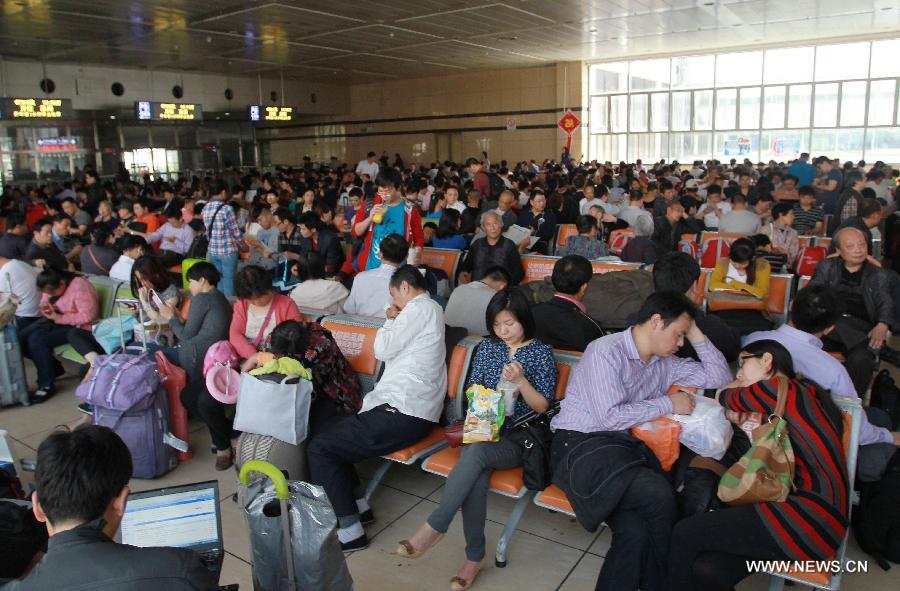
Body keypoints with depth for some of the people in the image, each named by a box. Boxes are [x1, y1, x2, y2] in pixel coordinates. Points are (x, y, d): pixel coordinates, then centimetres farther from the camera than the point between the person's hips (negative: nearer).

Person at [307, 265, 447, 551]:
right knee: (330, 430, 16)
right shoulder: (432, 309, 19)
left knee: (319, 448, -9)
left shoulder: (418, 309, -11)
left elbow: (383, 350, -8)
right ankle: (356, 503, 15)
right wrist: (395, 320, 13)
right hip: (410, 410, 11)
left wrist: (391, 320, 6)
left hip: (403, 415, -11)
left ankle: (349, 529, -6)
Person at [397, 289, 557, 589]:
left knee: (475, 451, -35)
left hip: (519, 439, -3)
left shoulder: (541, 353, 1)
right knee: (476, 474, -31)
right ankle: (474, 556, -21)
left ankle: (434, 526, -28)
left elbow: (542, 406, -1)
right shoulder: (487, 346, 13)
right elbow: (472, 389, 18)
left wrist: (520, 380, -18)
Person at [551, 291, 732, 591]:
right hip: (580, 444, -6)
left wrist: (696, 333, 9)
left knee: (635, 530, -27)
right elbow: (611, 418, -17)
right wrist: (669, 403, -7)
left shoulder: (663, 362, 14)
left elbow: (720, 377, 19)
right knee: (659, 493, -30)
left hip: (625, 447, 6)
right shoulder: (606, 351, -10)